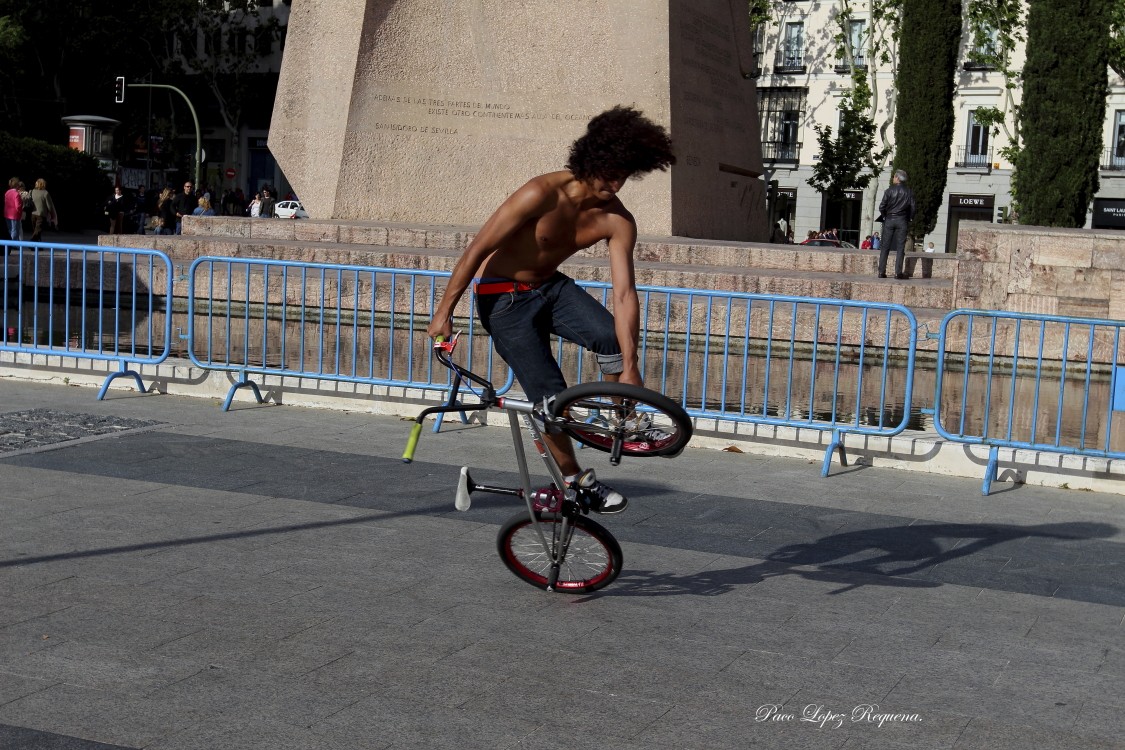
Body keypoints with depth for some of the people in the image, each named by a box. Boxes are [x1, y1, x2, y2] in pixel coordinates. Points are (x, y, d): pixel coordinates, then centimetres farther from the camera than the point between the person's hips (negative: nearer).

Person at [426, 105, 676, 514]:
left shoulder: (618, 221, -14)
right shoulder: (543, 194, -28)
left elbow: (624, 295, -17)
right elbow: (477, 250, -22)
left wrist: (629, 368, -23)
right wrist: (444, 311, -18)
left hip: (551, 286, 5)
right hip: (504, 296, -4)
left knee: (615, 337, -23)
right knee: (550, 395, -12)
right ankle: (574, 481, 9)